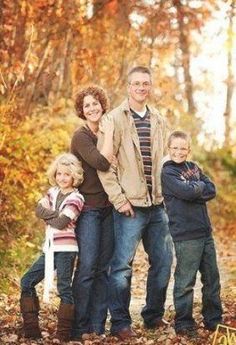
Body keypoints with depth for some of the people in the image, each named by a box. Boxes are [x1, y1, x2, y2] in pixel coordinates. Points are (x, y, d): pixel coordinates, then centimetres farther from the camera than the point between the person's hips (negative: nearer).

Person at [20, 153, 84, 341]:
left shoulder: (76, 198, -7)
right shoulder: (53, 192, 13)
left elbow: (61, 222, -17)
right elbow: (39, 209, -2)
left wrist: (48, 215, -3)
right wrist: (56, 214, -13)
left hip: (66, 249, -7)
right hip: (50, 248, 7)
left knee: (64, 289, -6)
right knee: (27, 282, 6)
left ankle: (64, 334, -2)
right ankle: (31, 329, 11)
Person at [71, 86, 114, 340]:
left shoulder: (105, 135, 13)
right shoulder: (81, 136, -9)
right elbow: (102, 162, -23)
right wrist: (109, 133, -14)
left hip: (108, 208, 7)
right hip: (88, 208, -7)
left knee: (103, 268, 6)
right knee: (87, 268, -10)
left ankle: (97, 325, 11)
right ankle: (78, 327, -4)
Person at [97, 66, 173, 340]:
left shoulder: (158, 121, 12)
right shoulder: (115, 119, -6)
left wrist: (165, 192, 12)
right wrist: (119, 199, -13)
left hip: (157, 204, 6)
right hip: (131, 204, -6)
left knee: (163, 261, 11)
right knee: (122, 264, -4)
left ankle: (154, 315, 25)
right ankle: (120, 323, 4)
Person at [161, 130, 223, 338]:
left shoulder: (193, 167, 15)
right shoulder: (168, 172, -4)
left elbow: (211, 191, 3)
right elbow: (186, 191, -20)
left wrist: (193, 189, -11)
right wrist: (200, 185, -3)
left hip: (205, 232, 7)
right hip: (185, 235, -7)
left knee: (212, 278, 12)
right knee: (185, 282, -3)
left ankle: (214, 320, 23)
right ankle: (184, 324, 6)